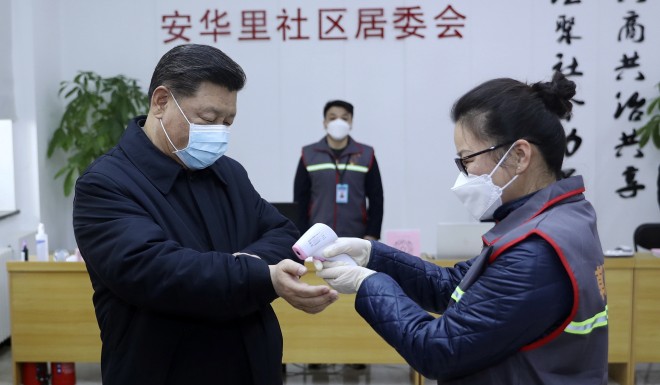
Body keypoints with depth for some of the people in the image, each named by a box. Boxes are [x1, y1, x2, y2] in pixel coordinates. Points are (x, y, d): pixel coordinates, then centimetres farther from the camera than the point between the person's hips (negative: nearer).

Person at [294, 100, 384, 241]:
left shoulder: (366, 155, 2)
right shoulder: (309, 155, 2)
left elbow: (376, 199, 4)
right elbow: (300, 200, 4)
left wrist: (372, 235, -2)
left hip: (355, 239, 0)